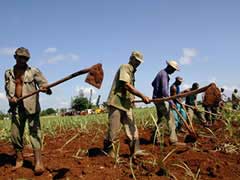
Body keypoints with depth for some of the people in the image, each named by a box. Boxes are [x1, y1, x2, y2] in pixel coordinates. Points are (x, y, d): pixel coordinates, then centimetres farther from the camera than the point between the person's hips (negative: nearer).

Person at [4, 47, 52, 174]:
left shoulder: (34, 72, 3)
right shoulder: (8, 73, 13)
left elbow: (43, 83, -7)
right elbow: (7, 89, 18)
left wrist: (45, 88, -31)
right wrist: (10, 97, -3)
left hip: (31, 106, -4)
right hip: (16, 107, 4)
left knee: (34, 131, -12)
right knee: (15, 134, 6)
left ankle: (38, 161, -15)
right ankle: (19, 160, 22)